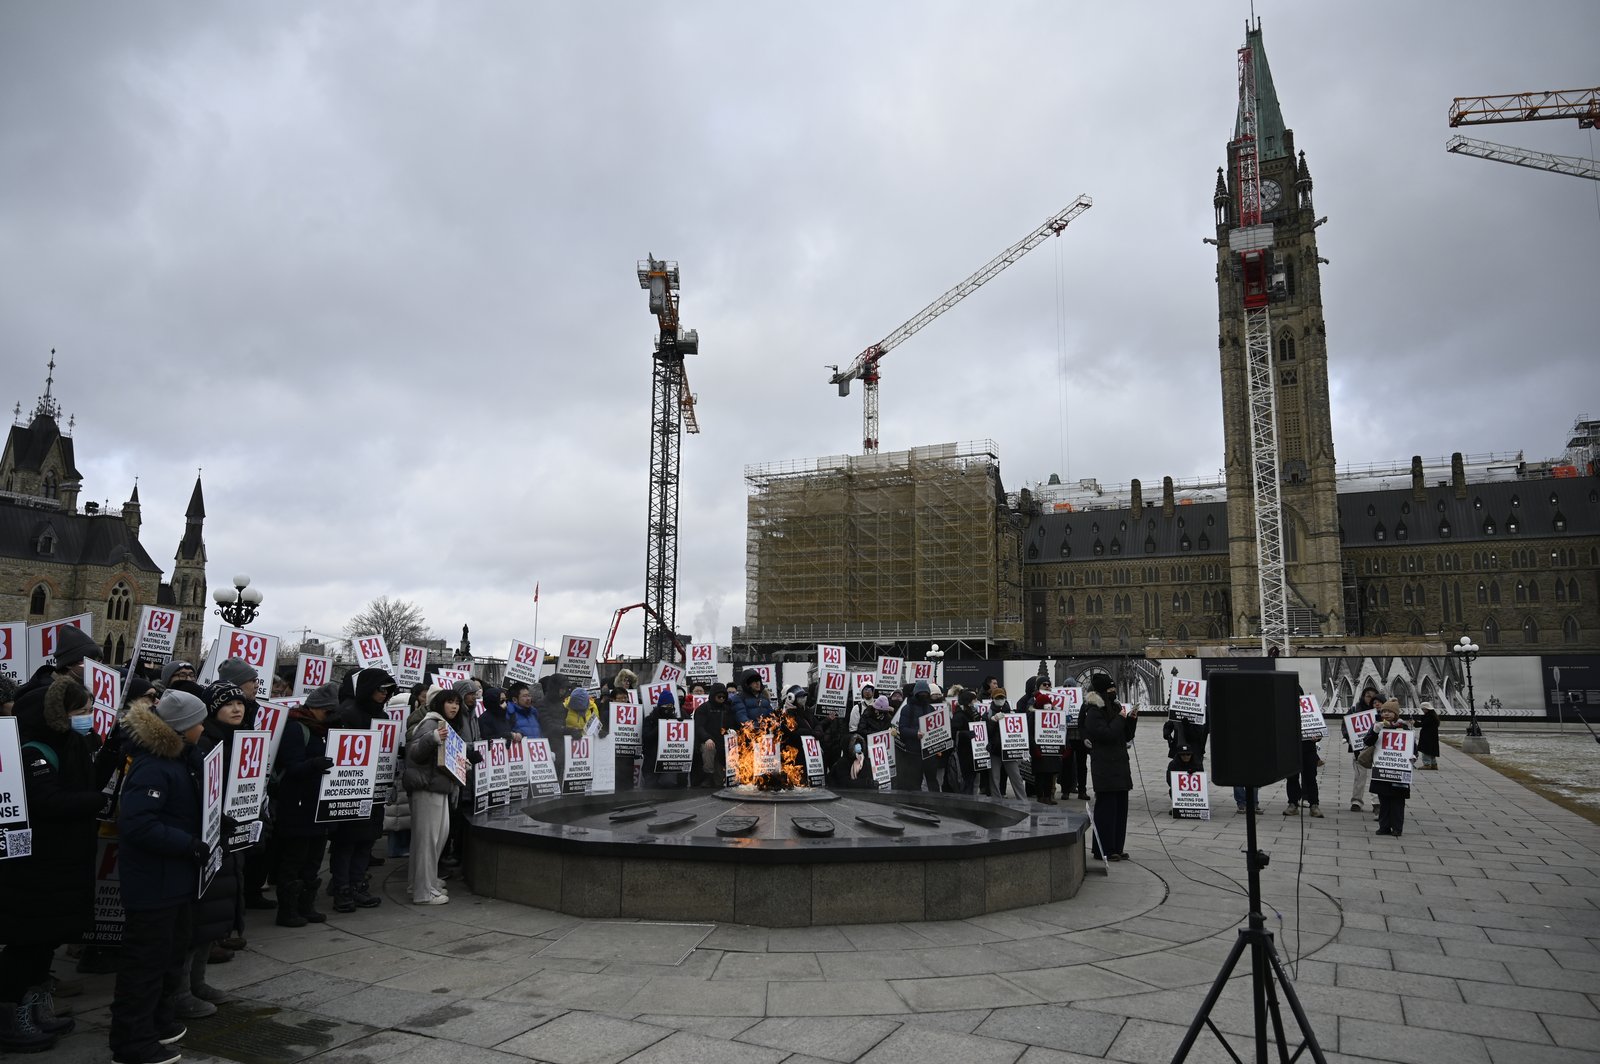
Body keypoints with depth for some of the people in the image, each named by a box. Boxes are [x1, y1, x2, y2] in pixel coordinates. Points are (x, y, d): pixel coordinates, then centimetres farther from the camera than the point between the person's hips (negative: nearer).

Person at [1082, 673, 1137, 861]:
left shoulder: (1115, 708, 15)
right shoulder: (1093, 712, -10)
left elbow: (1127, 737, 18)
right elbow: (1107, 734, -21)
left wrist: (1131, 719, 2)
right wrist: (1121, 718, -12)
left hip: (1119, 764, 8)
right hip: (1104, 767, -8)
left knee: (1121, 806, 9)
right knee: (1106, 807, -5)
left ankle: (1117, 847, 17)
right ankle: (1104, 850, 2)